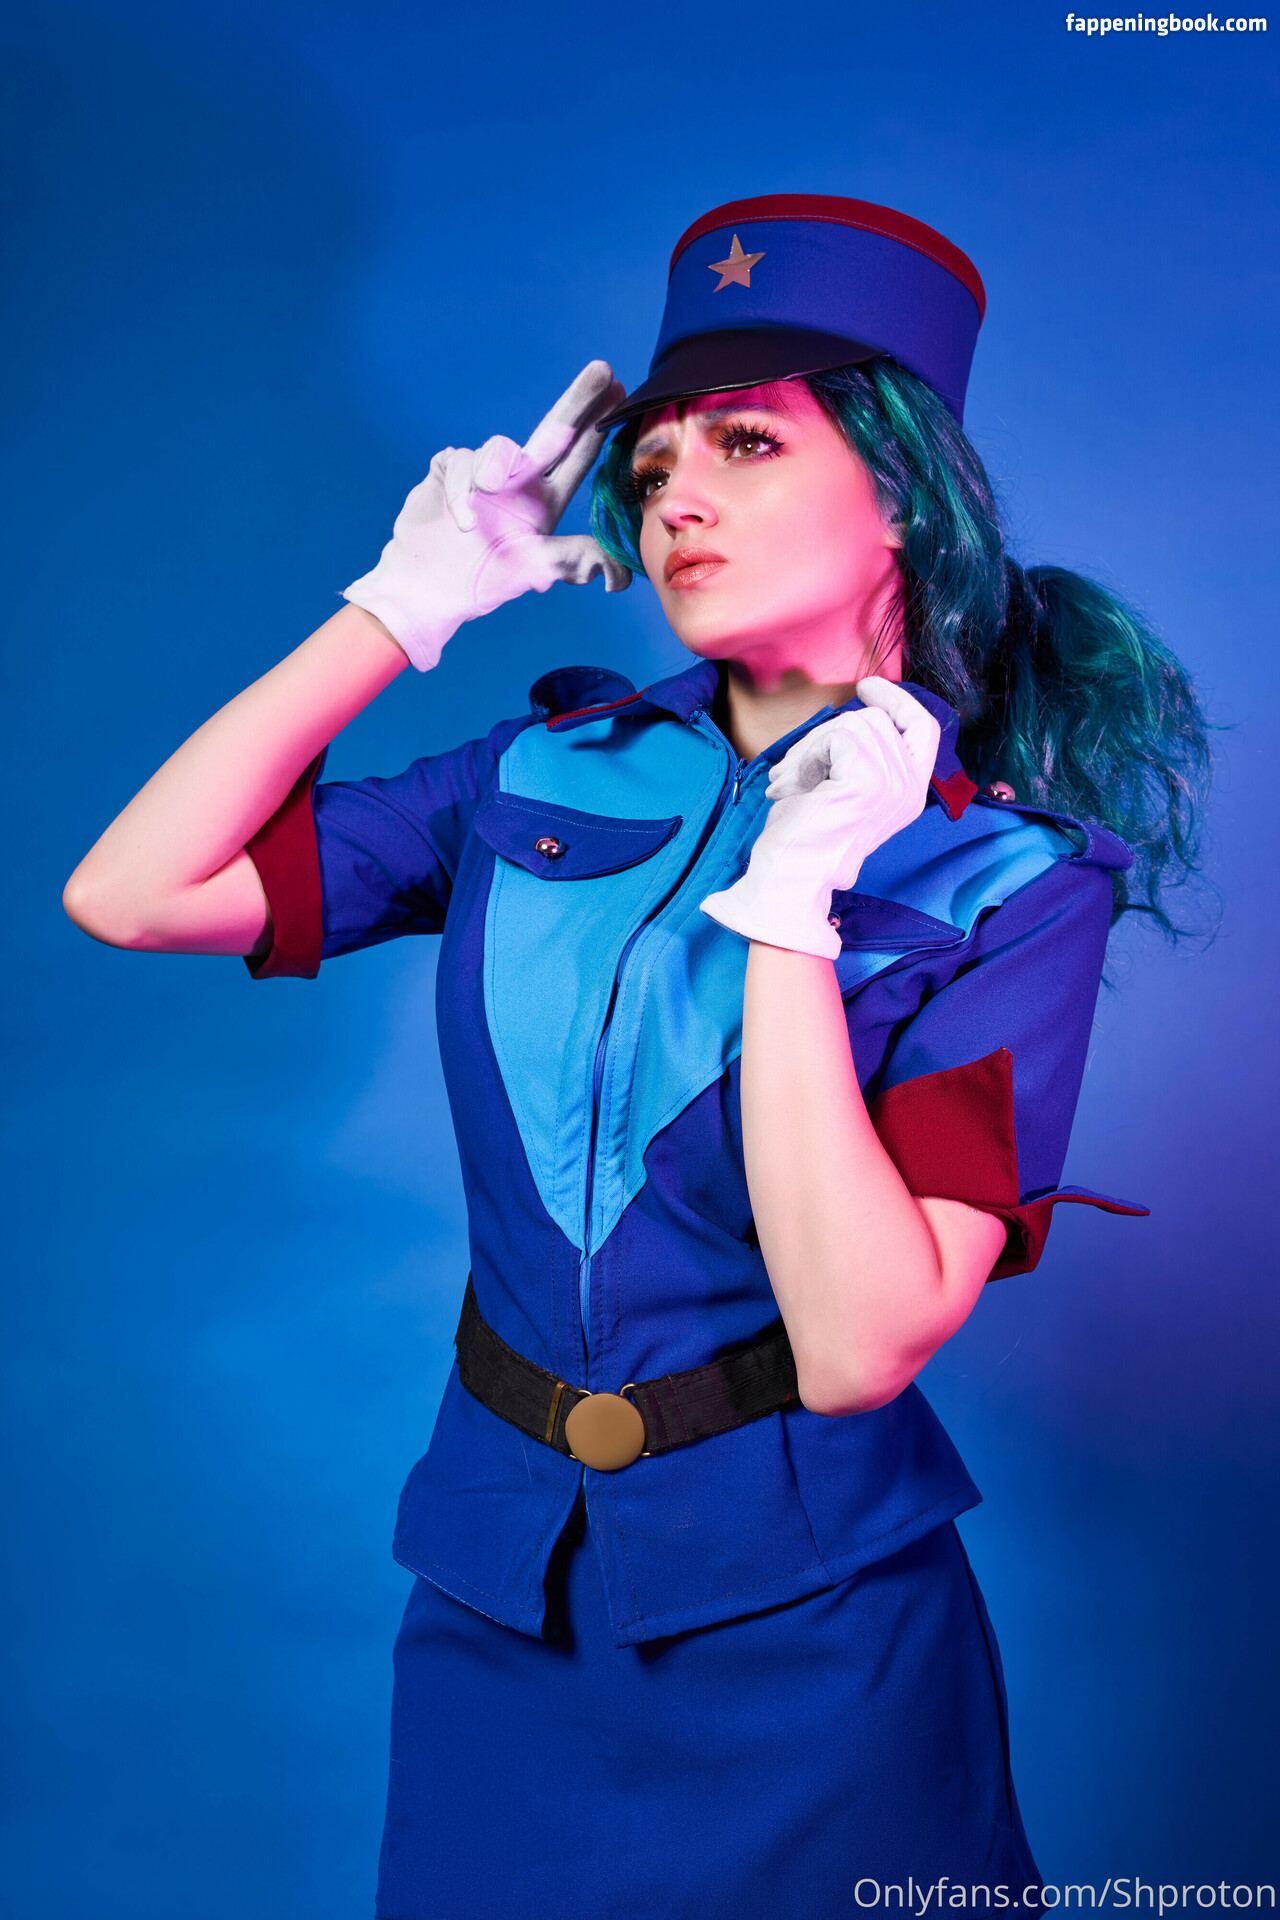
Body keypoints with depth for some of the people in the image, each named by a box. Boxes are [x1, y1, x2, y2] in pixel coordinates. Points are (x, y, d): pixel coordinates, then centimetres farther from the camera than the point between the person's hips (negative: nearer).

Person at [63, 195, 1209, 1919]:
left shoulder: (1011, 882, -12)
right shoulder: (555, 775, -2)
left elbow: (858, 1344, -21)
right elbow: (131, 894, -8)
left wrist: (790, 906, -23)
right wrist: (409, 606, -8)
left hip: (801, 1637, -3)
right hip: (493, 1596, 3)